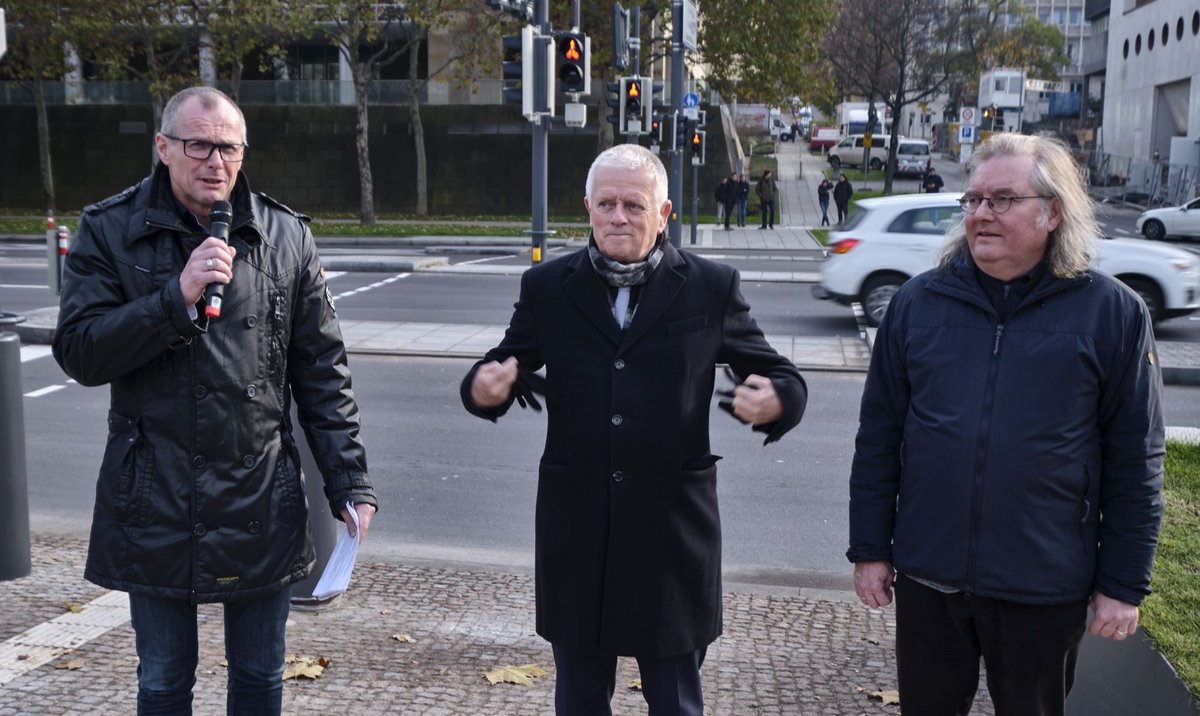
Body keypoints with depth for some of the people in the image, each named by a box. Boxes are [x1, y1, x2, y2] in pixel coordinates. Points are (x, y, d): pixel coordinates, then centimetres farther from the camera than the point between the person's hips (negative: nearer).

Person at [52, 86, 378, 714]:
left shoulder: (285, 235, 2)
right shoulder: (109, 231, -2)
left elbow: (321, 370, 3)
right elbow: (77, 352, -9)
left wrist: (348, 481, -1)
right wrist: (177, 297, -21)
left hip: (261, 501, 1)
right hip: (154, 503, -1)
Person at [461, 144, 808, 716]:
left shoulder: (711, 288, -1)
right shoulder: (546, 288, 3)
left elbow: (781, 377, 2)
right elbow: (500, 370, 7)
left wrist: (777, 401, -22)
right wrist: (484, 389, -17)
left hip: (673, 533, -1)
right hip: (576, 534, 2)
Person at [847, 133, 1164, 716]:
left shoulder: (1112, 312, -5)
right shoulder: (918, 301, 0)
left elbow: (1135, 460, -3)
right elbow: (878, 437, 3)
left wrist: (1123, 584, -3)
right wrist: (869, 549, 3)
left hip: (1045, 590, -1)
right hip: (926, 578, 2)